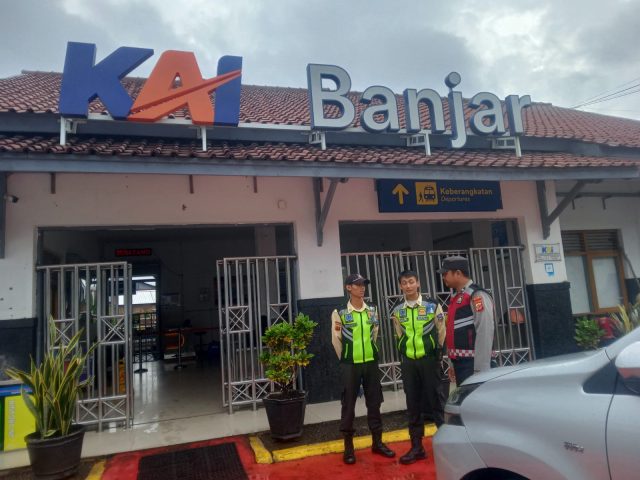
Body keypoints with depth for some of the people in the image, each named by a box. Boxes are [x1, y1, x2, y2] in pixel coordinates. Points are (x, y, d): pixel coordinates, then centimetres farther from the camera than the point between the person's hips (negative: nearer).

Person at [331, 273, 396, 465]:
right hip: (350, 365, -4)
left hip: (371, 363, 4)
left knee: (374, 403, 12)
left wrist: (369, 355, 11)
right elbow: (336, 340, -2)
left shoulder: (372, 310, 5)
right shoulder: (340, 313, -8)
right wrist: (346, 360, 3)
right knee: (348, 405, 4)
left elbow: (374, 335, 13)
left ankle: (377, 442, 26)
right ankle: (348, 446, 16)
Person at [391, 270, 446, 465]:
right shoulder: (397, 312, 4)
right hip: (408, 362, 3)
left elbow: (441, 332, 3)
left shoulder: (432, 306, -4)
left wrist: (436, 353, 6)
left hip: (429, 359, -3)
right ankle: (417, 447, 19)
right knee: (413, 404, 9)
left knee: (435, 400, 2)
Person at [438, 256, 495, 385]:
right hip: (460, 364, 9)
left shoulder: (477, 296, -13)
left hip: (472, 365, -9)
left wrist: (480, 368, -21)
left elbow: (485, 334, -20)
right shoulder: (457, 297, 15)